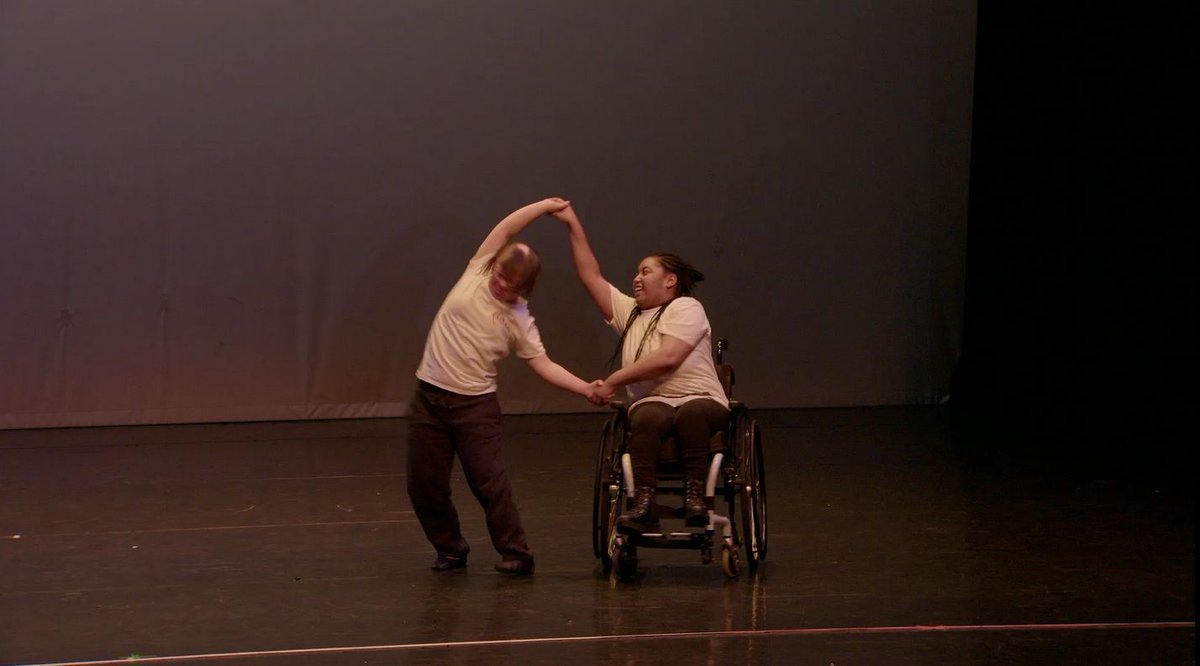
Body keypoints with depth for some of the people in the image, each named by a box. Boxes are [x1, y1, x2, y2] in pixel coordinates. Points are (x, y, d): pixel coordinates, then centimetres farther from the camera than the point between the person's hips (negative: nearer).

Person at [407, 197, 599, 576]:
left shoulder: (519, 322, -2)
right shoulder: (476, 274, 1)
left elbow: (544, 366, -5)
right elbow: (506, 229, -1)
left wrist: (586, 389, -17)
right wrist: (546, 205, -1)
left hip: (475, 403, -2)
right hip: (430, 396, 2)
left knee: (489, 481, -9)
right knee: (425, 485, 4)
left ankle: (516, 555, 2)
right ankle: (450, 551, 22)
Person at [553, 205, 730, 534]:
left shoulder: (686, 308, -1)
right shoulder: (629, 312, 21)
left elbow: (668, 358, -15)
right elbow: (591, 276, 20)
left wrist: (613, 381, -15)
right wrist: (574, 225, 16)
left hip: (699, 399, -3)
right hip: (652, 402, 4)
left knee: (692, 412, -42)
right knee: (648, 417, -36)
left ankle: (695, 497, -40)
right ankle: (644, 505, -47)